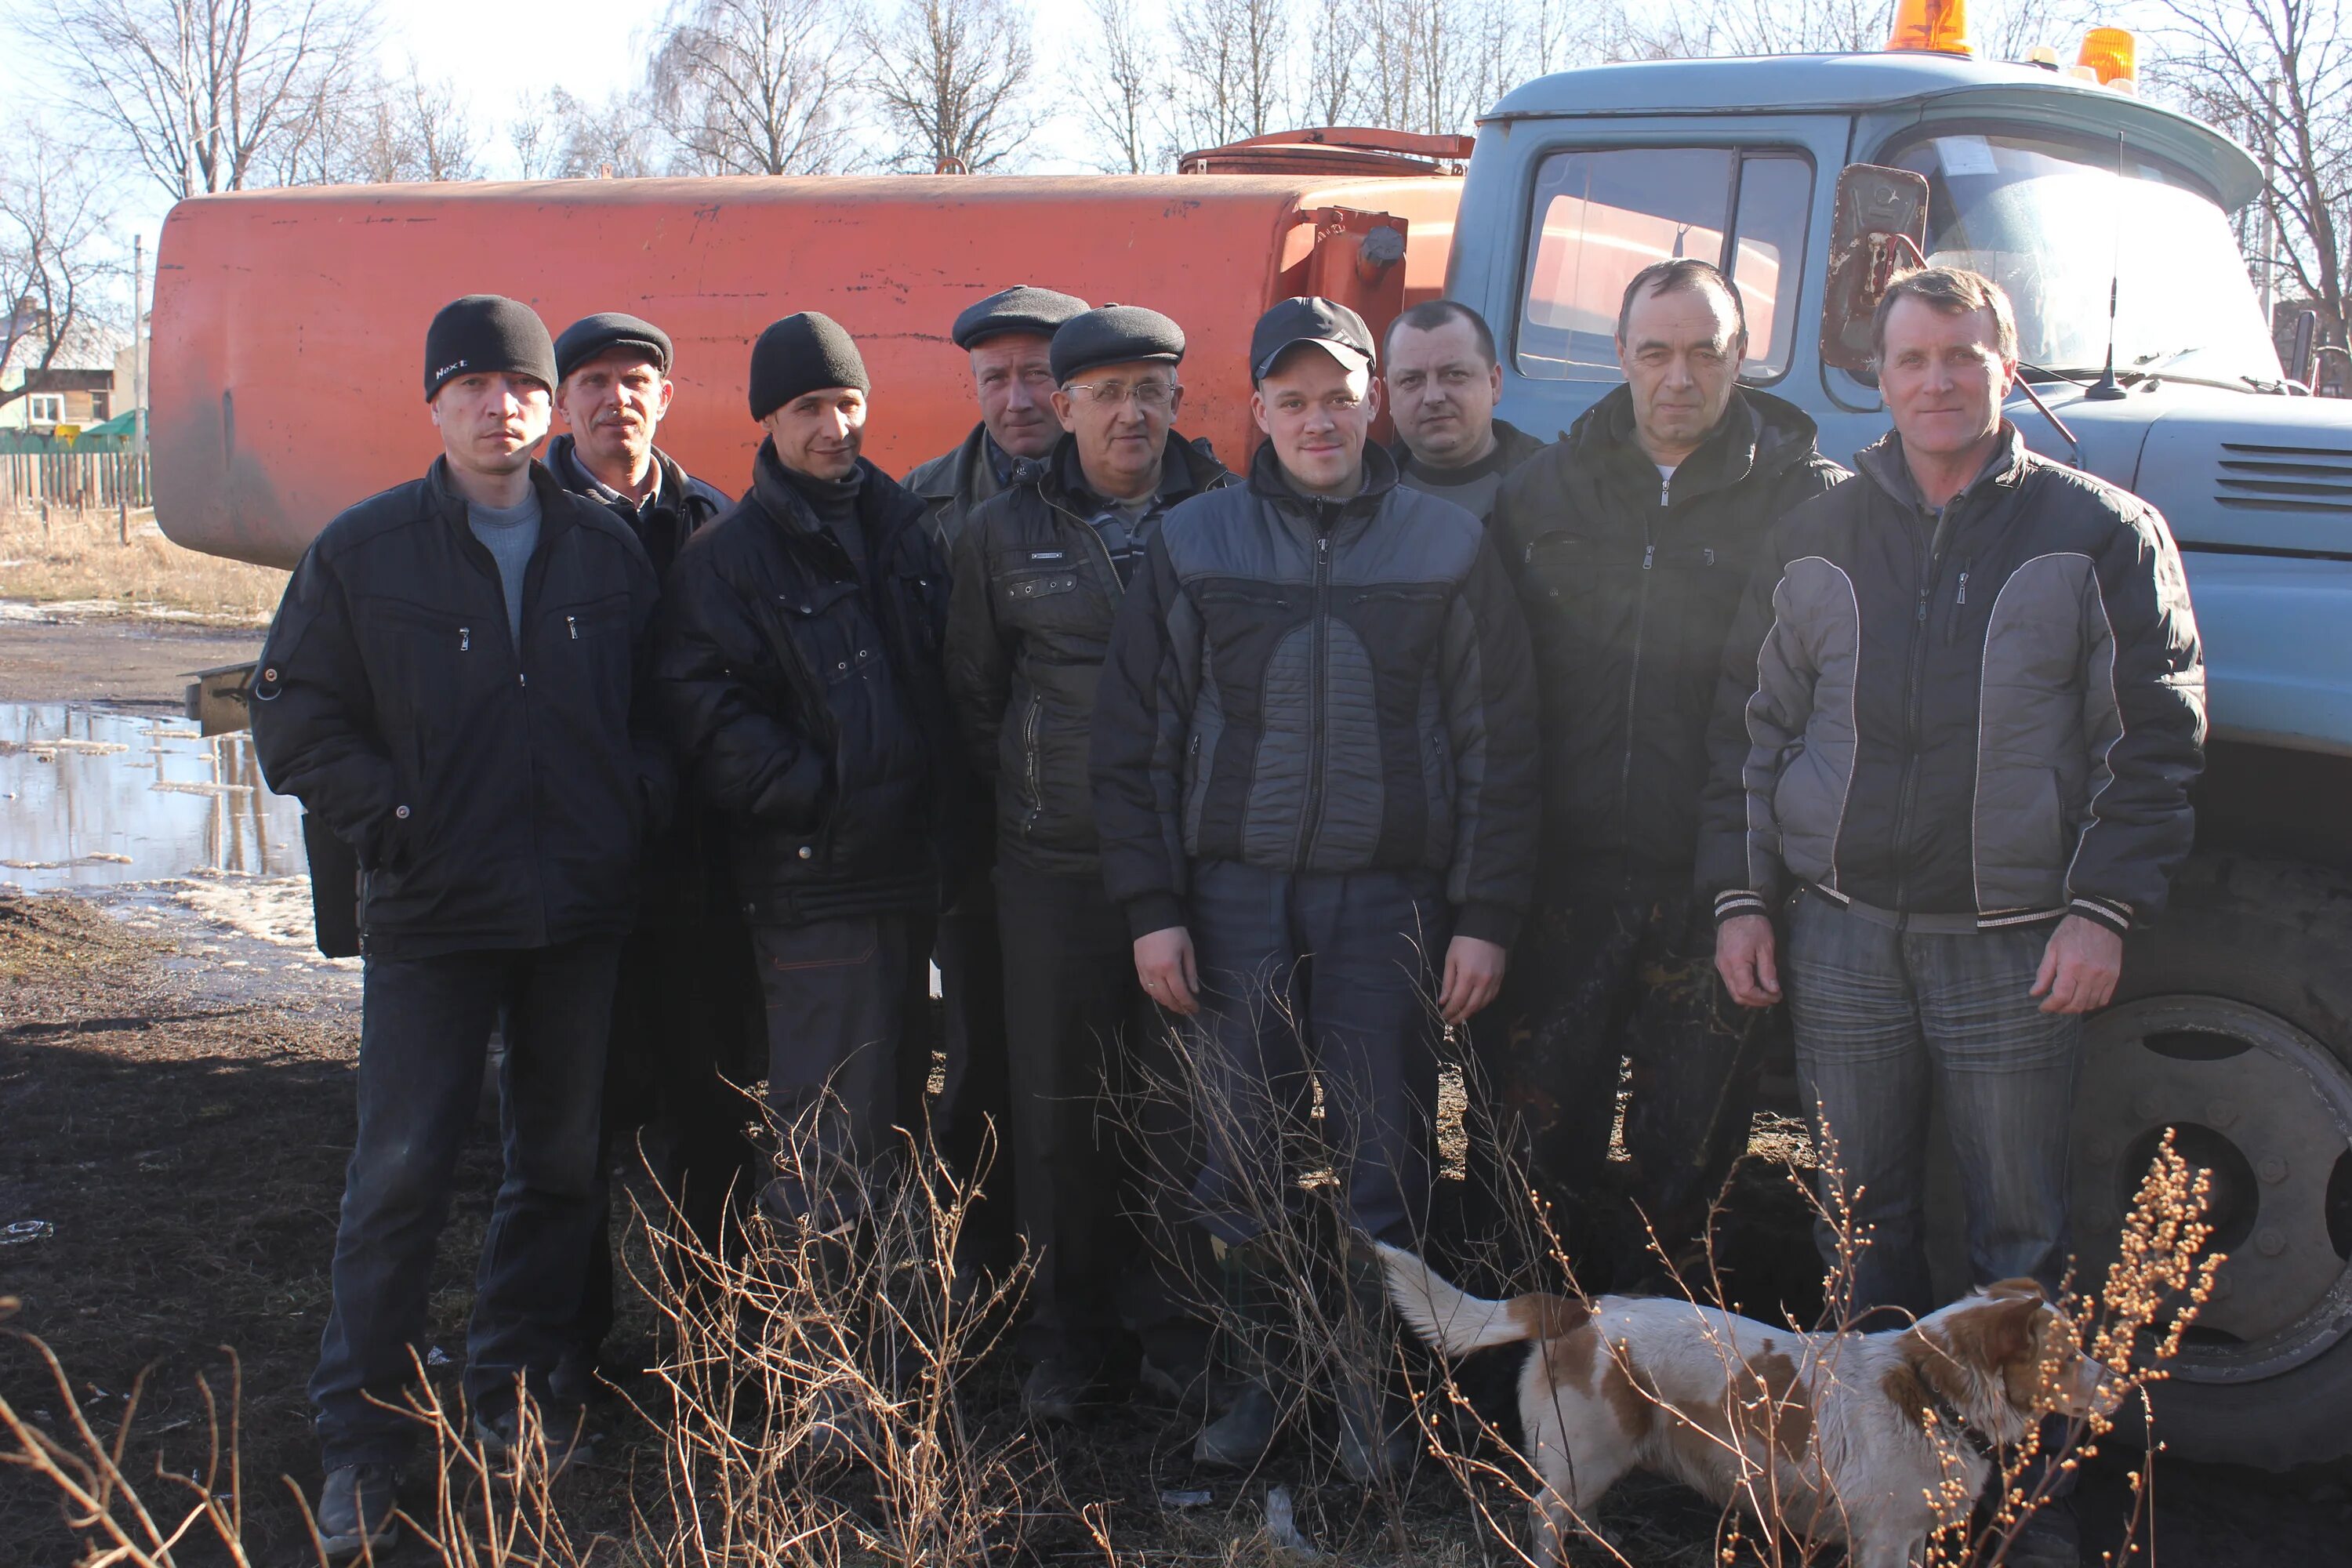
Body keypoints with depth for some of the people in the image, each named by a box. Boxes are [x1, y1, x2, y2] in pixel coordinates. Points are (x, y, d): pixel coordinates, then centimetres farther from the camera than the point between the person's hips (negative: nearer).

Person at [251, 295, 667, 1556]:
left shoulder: (609, 552, 5)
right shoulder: (362, 552, -2)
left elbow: (660, 703, 14)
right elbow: (294, 718, 0)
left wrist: (639, 802, -2)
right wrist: (391, 823, -11)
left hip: (582, 914, 3)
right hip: (431, 922, -3)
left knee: (560, 1162, 11)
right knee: (401, 1170, -3)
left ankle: (512, 1391, 28)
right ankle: (361, 1432, 9)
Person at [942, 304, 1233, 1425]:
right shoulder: (1004, 533, 7)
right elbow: (971, 696, 16)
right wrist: (1031, 789, 12)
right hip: (1056, 869, 1)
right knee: (1059, 1111, 5)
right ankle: (1067, 1341, 18)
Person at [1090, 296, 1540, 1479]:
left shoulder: (1448, 548, 5)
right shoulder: (1194, 545, 6)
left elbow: (1500, 748, 5)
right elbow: (1136, 739, 7)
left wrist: (1485, 916, -1)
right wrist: (1151, 908, 0)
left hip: (1389, 896, -1)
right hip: (1237, 893, 1)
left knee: (1382, 1162, 2)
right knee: (1239, 1159, 4)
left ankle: (1371, 1392, 17)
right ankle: (1253, 1375, 20)